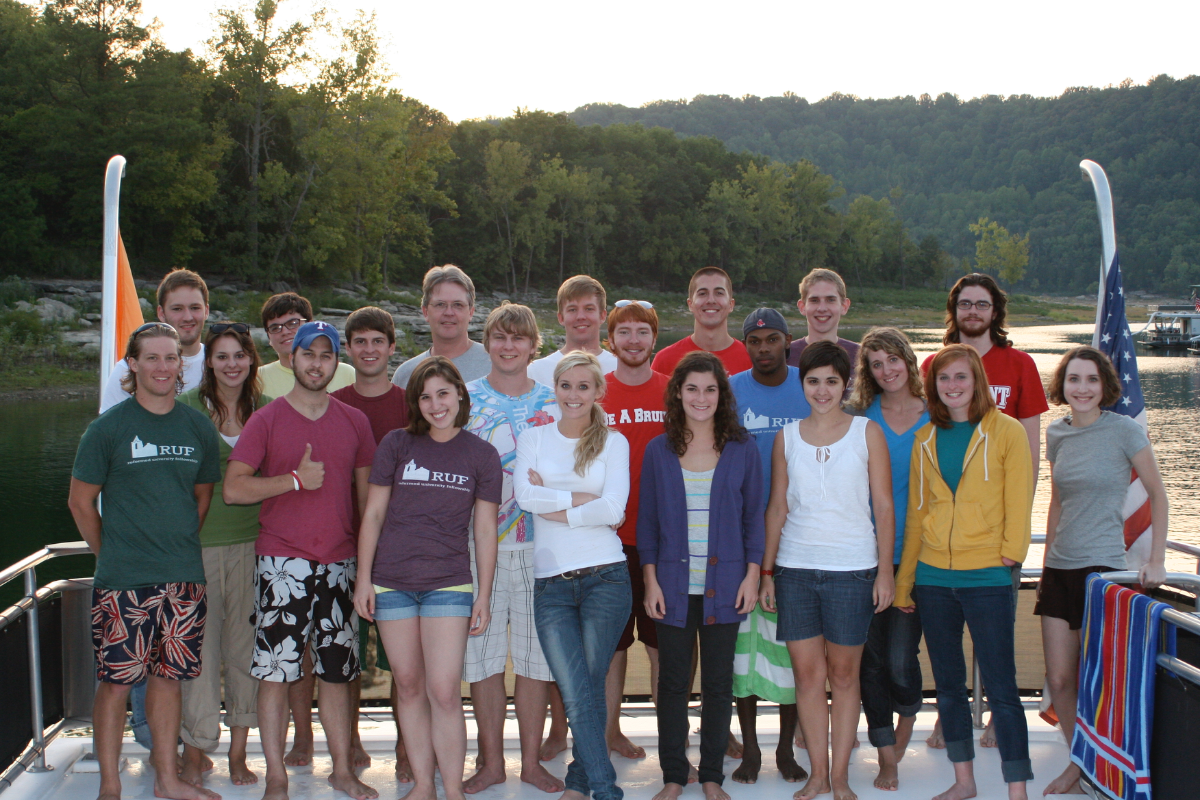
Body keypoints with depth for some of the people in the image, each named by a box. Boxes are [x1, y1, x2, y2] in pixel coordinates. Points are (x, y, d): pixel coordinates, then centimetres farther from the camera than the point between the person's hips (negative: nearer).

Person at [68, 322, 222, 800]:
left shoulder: (198, 428, 7)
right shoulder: (108, 428, -4)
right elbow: (81, 501, 1)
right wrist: (112, 555, 4)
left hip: (184, 580, 4)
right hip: (123, 581, -3)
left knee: (168, 677, 11)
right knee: (116, 682, 0)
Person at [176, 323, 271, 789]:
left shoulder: (267, 411, 7)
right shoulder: (187, 409, -1)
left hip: (253, 542, 2)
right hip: (199, 542, -2)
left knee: (246, 647, 6)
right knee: (200, 647, 1)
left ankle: (238, 751, 18)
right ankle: (195, 751, 15)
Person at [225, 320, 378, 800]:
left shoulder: (354, 422, 10)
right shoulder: (266, 420, 0)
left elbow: (366, 494, 15)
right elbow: (233, 489, -7)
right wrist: (295, 479, -15)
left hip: (340, 563, 3)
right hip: (282, 565, -3)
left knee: (337, 671, 10)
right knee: (275, 672, -2)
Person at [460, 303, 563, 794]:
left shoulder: (553, 403, 8)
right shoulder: (465, 398, 5)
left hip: (540, 544, 1)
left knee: (536, 653, 5)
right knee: (482, 651, 3)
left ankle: (531, 761, 17)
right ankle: (491, 761, 17)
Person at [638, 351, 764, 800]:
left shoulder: (742, 450, 3)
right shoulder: (658, 451, 4)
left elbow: (754, 518, 5)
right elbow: (647, 520, 5)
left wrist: (752, 575, -2)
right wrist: (650, 580, -1)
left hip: (724, 584, 0)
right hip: (674, 583, 0)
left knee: (718, 682, 7)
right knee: (673, 682, 6)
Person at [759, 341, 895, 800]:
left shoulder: (867, 432, 2)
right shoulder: (787, 438, 8)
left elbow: (884, 507, 2)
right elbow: (777, 508, 11)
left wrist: (885, 571, -4)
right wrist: (766, 571, 7)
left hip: (852, 570, -2)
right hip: (795, 568, 2)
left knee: (843, 674, 5)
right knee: (806, 673, 4)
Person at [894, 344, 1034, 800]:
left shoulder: (1006, 432, -2)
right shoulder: (926, 440, 10)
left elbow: (1019, 500, -2)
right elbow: (916, 513, 13)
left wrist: (1011, 552, -13)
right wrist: (903, 584, 13)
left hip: (987, 577, -5)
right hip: (933, 577, 5)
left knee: (1000, 688, -5)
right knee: (948, 684, 12)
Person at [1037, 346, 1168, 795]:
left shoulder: (1123, 430, -7)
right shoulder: (1057, 434, 8)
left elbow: (1157, 494, -1)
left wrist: (1156, 561, -7)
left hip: (1102, 567, -5)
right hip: (1059, 569, 5)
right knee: (1059, 680, 4)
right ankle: (1078, 764, 23)